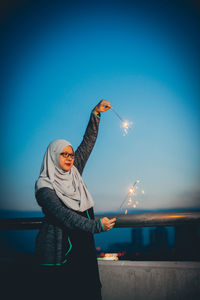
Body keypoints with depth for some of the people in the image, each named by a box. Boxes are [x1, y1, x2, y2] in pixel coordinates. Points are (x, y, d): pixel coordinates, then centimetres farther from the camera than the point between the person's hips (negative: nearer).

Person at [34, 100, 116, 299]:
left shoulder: (73, 172, 8)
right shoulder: (44, 186, -10)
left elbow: (88, 142, 7)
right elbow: (64, 216, -20)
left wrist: (96, 113, 0)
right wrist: (97, 225, -24)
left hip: (82, 244, 6)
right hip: (59, 249, -6)